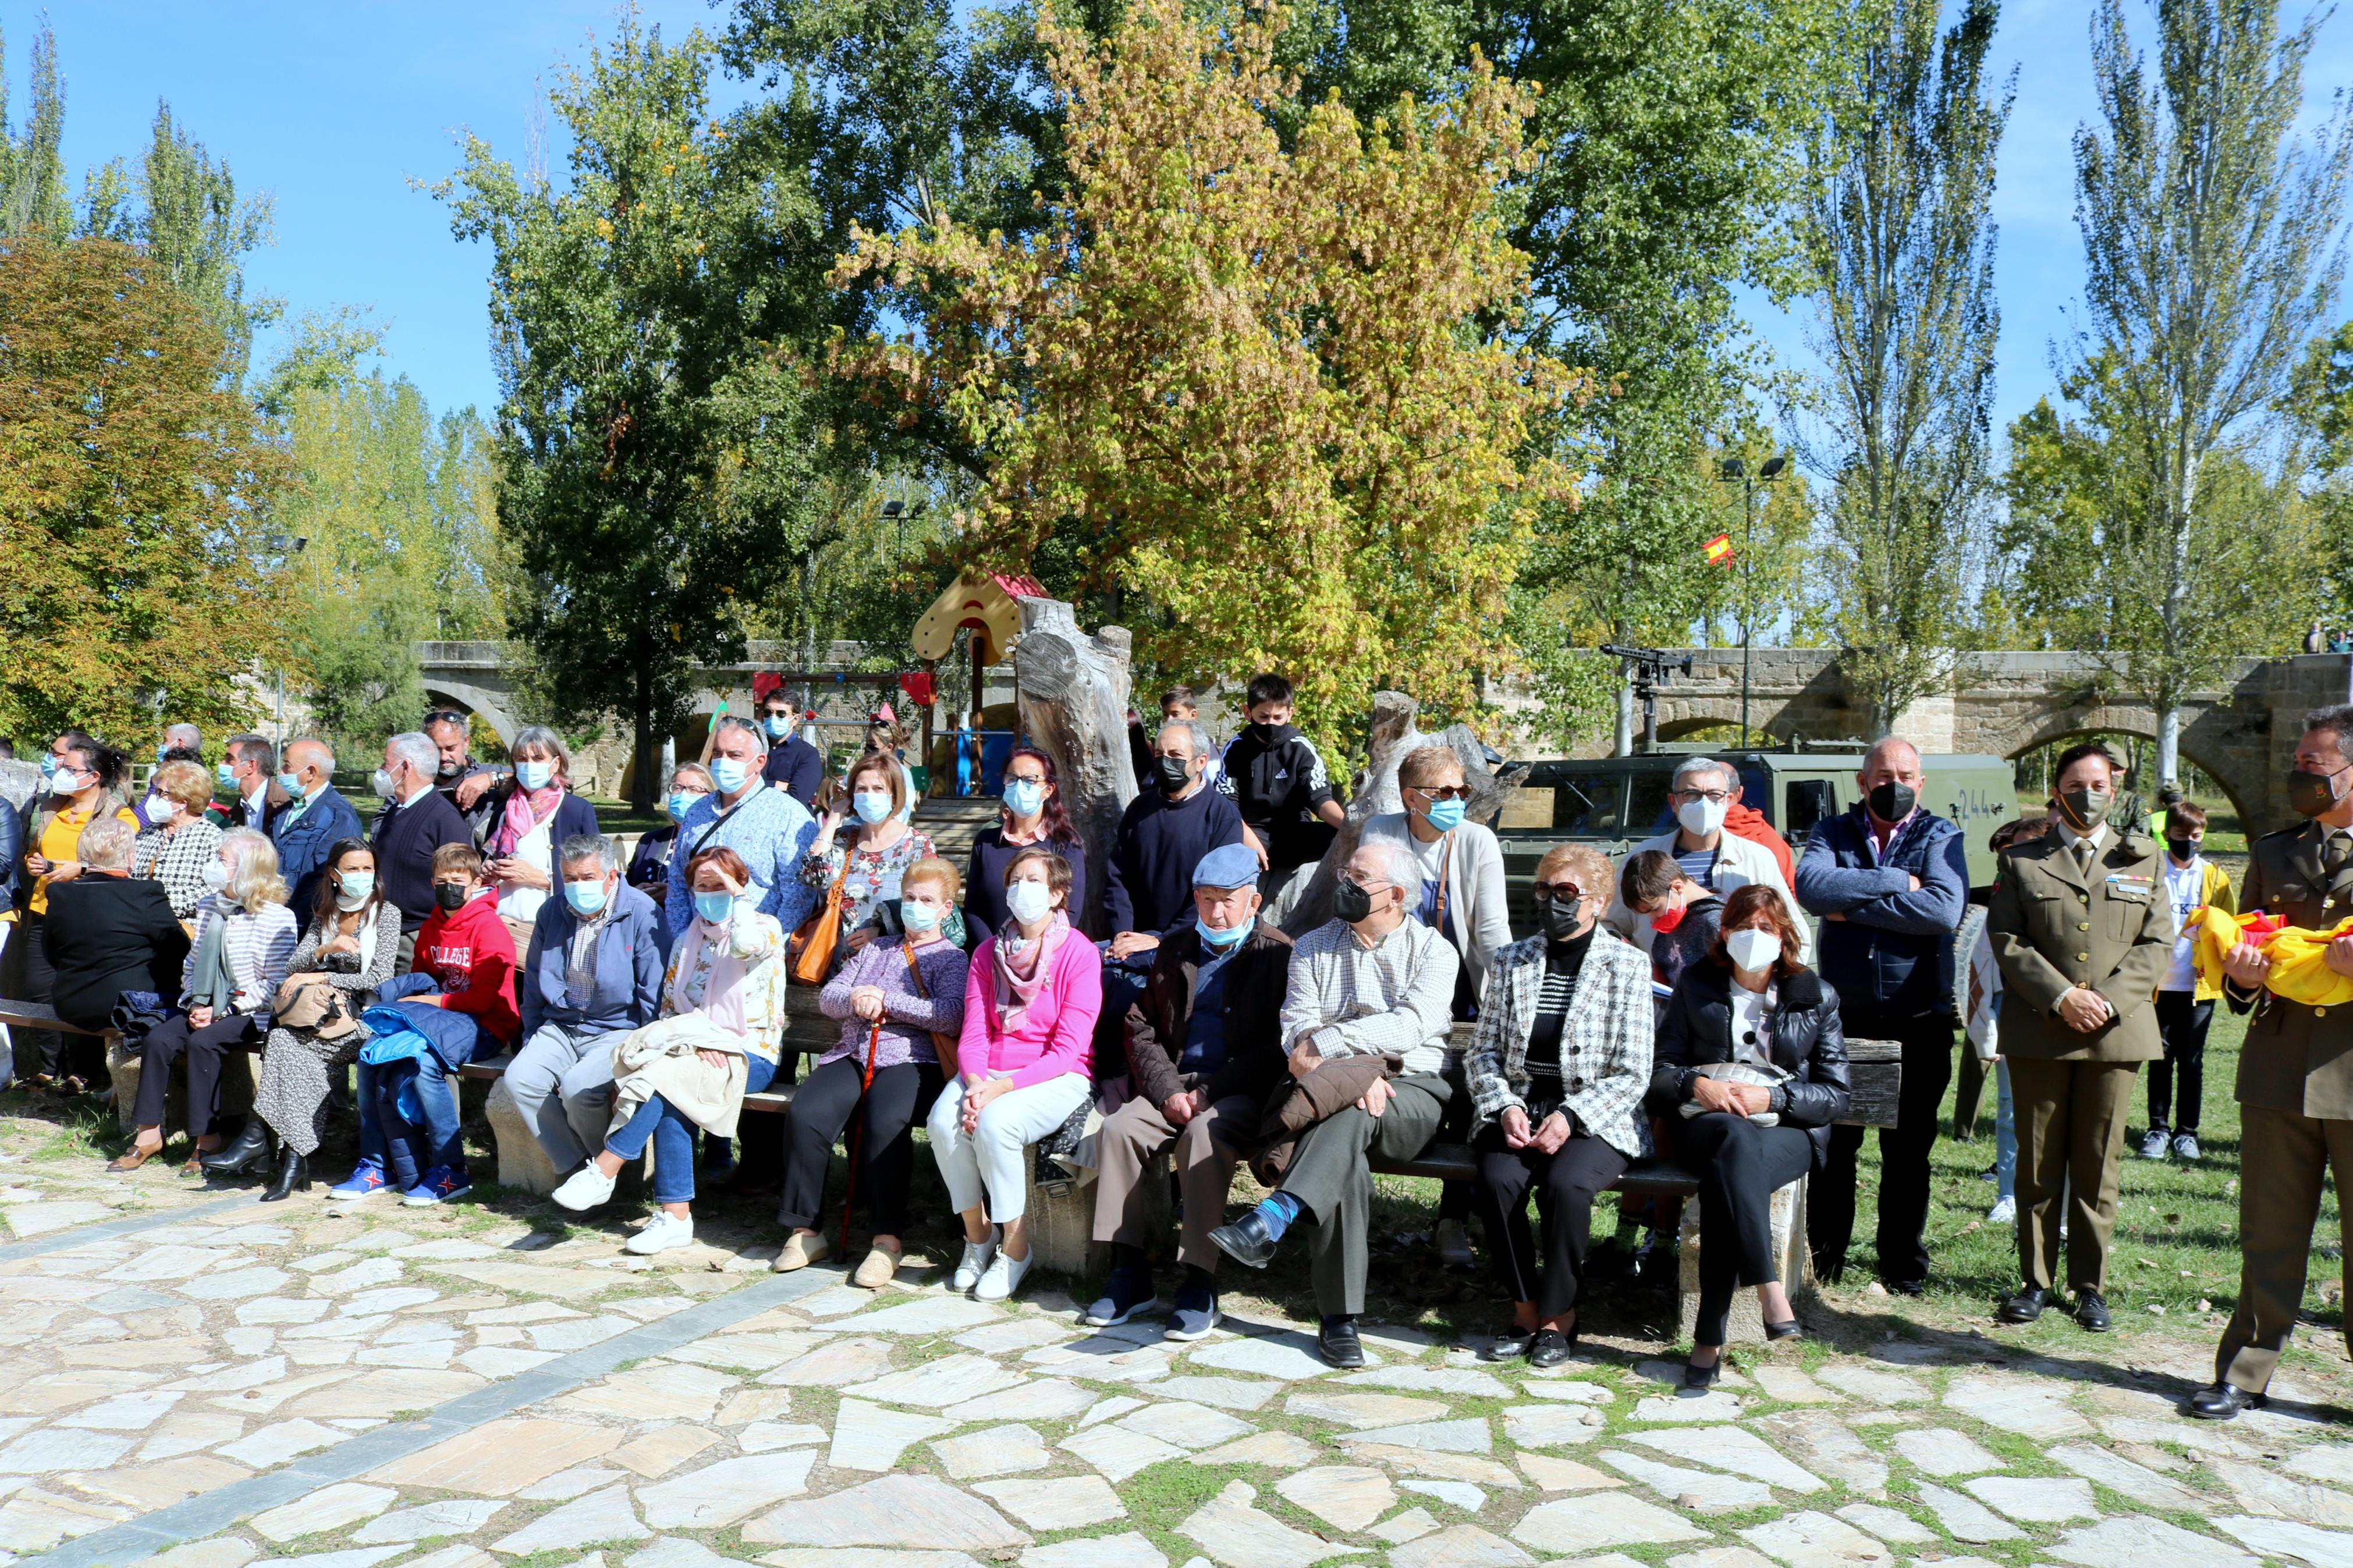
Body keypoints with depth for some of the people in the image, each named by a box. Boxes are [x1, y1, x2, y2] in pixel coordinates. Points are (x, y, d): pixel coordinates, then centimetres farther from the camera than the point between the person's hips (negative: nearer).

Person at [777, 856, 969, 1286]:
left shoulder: (952, 958, 12)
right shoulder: (875, 949, 29)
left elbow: (950, 1016, -7)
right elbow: (828, 997, 19)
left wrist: (885, 1000, -9)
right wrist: (855, 1000, -5)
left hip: (910, 1060, -4)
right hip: (853, 1055, 5)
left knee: (886, 1123, -36)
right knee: (804, 1114, -25)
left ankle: (886, 1238, -26)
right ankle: (806, 1230, -14)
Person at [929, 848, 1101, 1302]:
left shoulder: (1079, 954, -6)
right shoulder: (988, 953, 10)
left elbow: (1067, 1050, -12)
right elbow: (973, 1034, 4)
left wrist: (1001, 1088, -21)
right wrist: (974, 1085, -17)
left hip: (1057, 1078, -4)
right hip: (990, 1073, 4)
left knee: (994, 1123, -32)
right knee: (943, 1120, -25)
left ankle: (1016, 1246, -11)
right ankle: (977, 1233, -3)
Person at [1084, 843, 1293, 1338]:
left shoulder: (1278, 955, -1)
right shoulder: (1173, 949, 16)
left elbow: (1278, 1046, -8)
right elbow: (1141, 1028, 12)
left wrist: (1210, 1092, -15)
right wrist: (1167, 1090, -6)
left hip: (1242, 1093, -5)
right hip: (1176, 1083, 5)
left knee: (1204, 1133, -34)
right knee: (1119, 1128, -21)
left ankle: (1200, 1284, -27)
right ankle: (1131, 1273, -13)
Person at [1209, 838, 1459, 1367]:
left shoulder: (1434, 951, 6)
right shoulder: (1313, 947, 14)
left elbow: (1411, 1026, -13)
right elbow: (1297, 1029, 1)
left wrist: (1328, 1042, -20)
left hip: (1411, 1094, -1)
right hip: (1331, 1092, 1)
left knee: (1351, 1116, -37)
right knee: (1346, 1164, -33)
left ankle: (1270, 1220, -49)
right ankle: (1338, 1317, -29)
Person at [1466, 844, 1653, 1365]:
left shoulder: (1627, 966, 1)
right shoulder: (1509, 962, 12)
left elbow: (1632, 1074, -4)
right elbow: (1484, 1051, 9)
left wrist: (1569, 1117, -16)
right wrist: (1505, 1108, -10)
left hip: (1594, 1119, -3)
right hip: (1518, 1108, 3)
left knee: (1565, 1185, -31)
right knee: (1498, 1180, -27)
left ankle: (1558, 1314, -9)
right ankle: (1526, 1307, -7)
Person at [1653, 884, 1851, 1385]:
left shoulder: (1816, 996, 10)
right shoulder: (1696, 987, 12)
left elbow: (1835, 1096, 4)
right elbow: (1661, 1071, 8)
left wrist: (1773, 1097, -13)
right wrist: (1696, 1083, -14)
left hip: (1789, 1131, -1)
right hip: (1707, 1124, 1)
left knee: (1727, 1169, -36)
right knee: (1734, 1137, -38)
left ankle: (1710, 1338, -37)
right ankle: (1769, 1287, -43)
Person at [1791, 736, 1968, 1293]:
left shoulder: (1941, 837, 3)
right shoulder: (1833, 833, 8)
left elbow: (1945, 910, -17)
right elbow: (1811, 885, -15)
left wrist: (1852, 907, -14)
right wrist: (1895, 882, -16)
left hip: (1918, 1020, -1)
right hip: (1842, 1014, 1)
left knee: (1908, 1150, 7)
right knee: (1833, 1144, 6)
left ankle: (1904, 1266, 20)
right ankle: (1824, 1260, 18)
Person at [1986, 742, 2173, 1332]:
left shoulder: (2144, 861, 11)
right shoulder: (2021, 861, 7)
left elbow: (2157, 945, 5)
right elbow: (2006, 941, 0)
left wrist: (2108, 1001, -9)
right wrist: (2062, 996, -12)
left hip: (2115, 1033, 1)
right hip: (2038, 1033, -1)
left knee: (2098, 1167, 6)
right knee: (2038, 1165, 5)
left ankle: (2091, 1286, 17)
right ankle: (2036, 1280, 15)